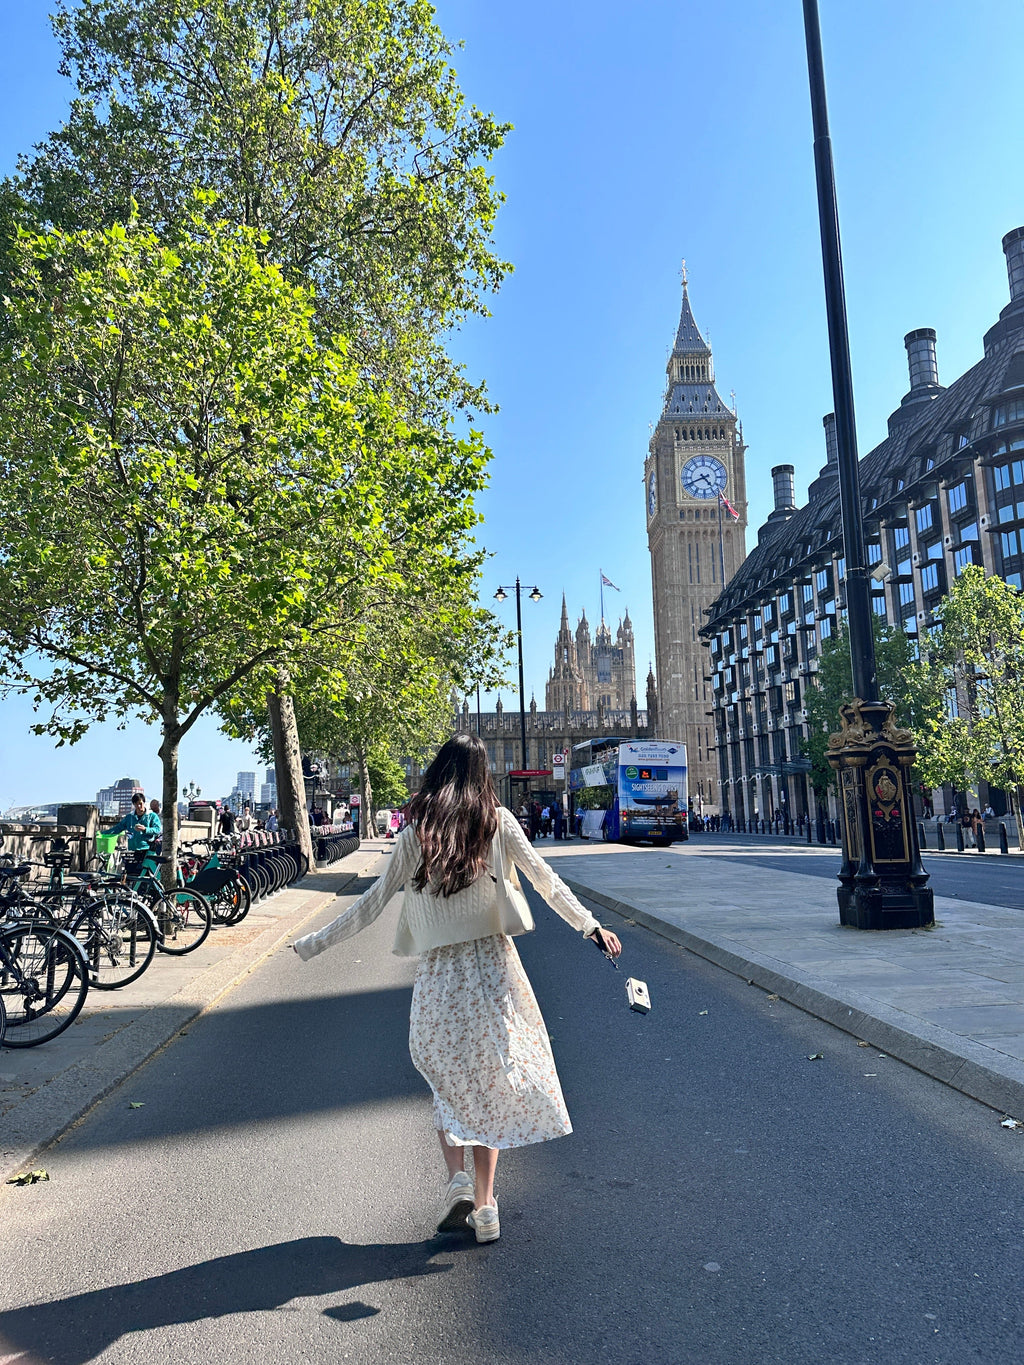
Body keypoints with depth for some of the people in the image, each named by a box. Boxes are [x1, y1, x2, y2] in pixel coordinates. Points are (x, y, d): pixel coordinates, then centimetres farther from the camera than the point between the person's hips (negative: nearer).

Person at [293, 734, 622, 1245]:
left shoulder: (416, 832, -3)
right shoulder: (499, 821, -2)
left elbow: (374, 900, -3)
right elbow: (545, 880, 0)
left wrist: (312, 944, 6)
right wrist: (590, 925, 11)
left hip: (439, 973, 0)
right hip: (493, 964, 1)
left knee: (447, 1082, 17)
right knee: (491, 1085, 12)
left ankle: (457, 1177, -1)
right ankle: (485, 1207, 17)